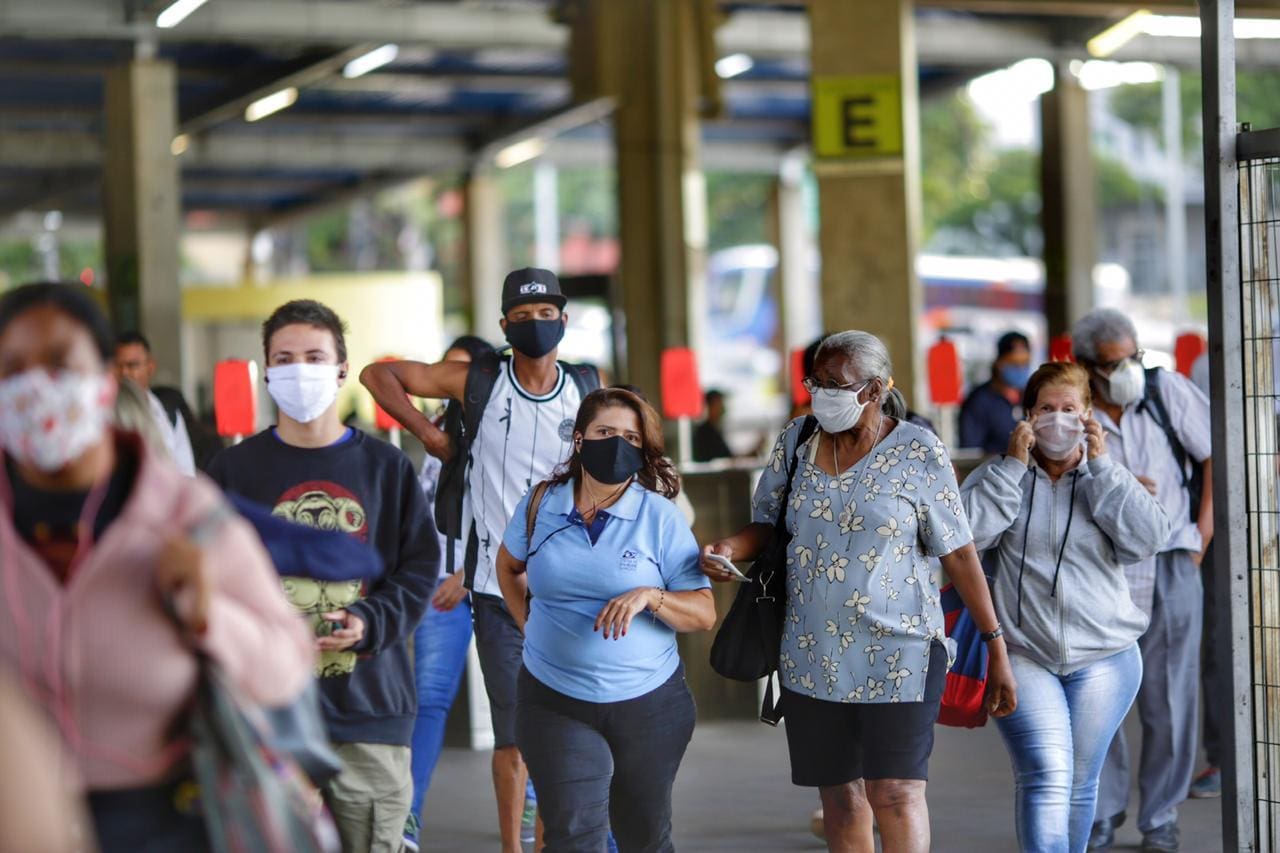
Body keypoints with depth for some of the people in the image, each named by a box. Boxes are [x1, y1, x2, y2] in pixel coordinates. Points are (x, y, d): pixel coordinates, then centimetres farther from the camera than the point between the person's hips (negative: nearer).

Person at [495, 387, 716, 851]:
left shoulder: (660, 516, -6)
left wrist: (650, 596, -25)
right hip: (556, 703, 0)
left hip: (649, 703, 0)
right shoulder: (540, 504, 0)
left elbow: (704, 613, -7)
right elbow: (508, 565, 22)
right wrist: (528, 624, 10)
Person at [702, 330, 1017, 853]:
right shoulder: (796, 442, 5)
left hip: (897, 653, -4)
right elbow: (767, 524, 13)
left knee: (894, 792, -11)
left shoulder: (919, 455, -7)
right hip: (813, 656, 4)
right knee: (839, 796, 9)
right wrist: (731, 549, -10)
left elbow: (959, 554, -5)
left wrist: (995, 644, -6)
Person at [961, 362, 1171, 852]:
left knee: (1079, 785, 11)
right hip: (1022, 657, -2)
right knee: (1047, 779, -17)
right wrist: (1013, 466, -11)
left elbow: (1147, 539, -11)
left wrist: (1099, 466, -9)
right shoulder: (1000, 476, 6)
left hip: (1102, 659, 2)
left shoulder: (1107, 481, 8)